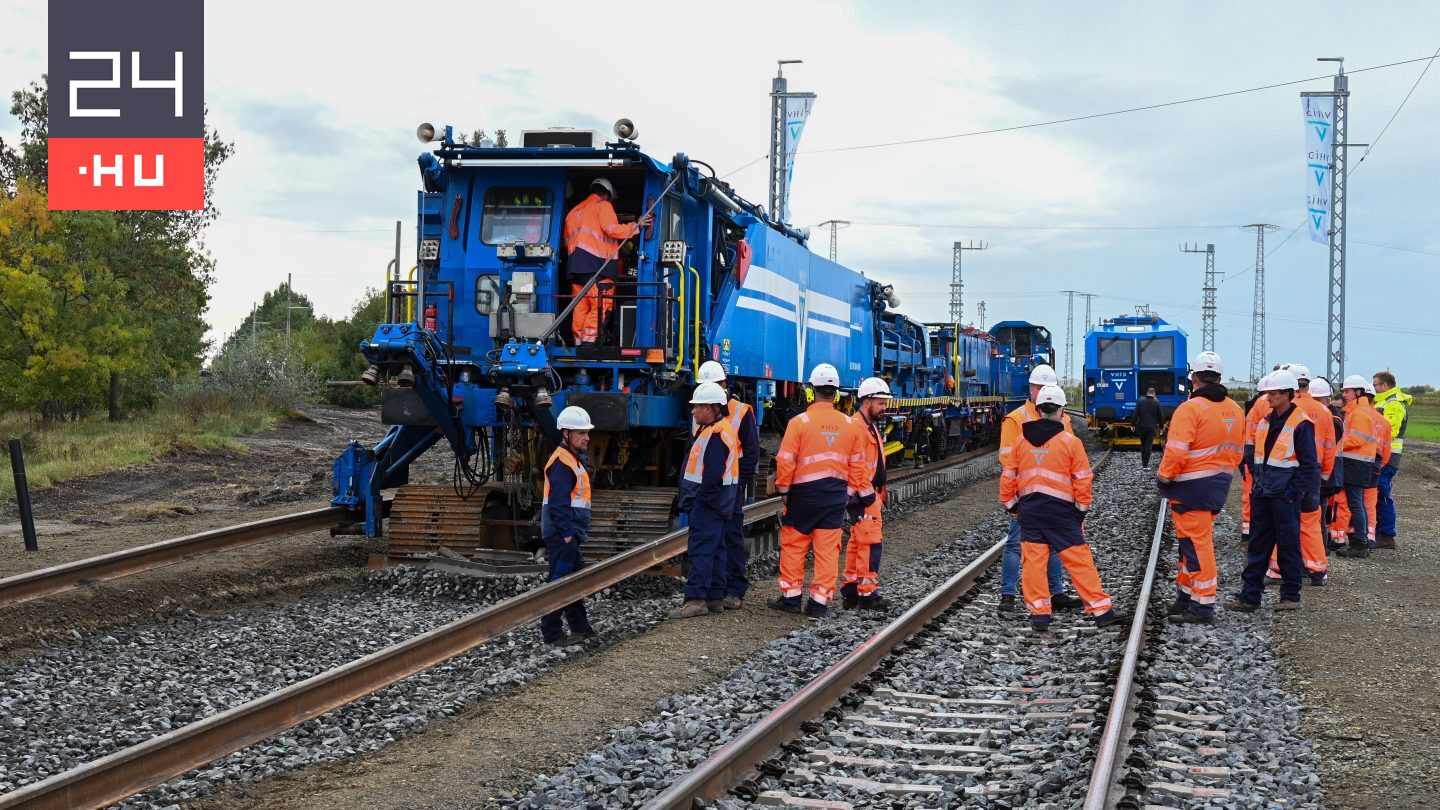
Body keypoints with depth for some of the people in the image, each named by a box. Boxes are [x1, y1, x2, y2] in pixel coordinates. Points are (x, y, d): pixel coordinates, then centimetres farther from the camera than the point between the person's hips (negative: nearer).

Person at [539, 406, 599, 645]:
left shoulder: (574, 460, 17)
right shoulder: (561, 462, -16)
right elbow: (558, 501, -23)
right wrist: (566, 532, -24)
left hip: (569, 535, 11)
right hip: (561, 535, -11)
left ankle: (580, 627, 30)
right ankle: (552, 633, -3)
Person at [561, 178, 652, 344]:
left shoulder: (575, 211, 25)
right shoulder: (603, 206, 3)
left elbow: (567, 241, 25)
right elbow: (612, 229, -11)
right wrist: (637, 226, -3)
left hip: (576, 265, 8)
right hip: (597, 264, -7)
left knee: (580, 307, 7)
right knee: (600, 306, -8)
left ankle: (578, 341, 4)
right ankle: (589, 339, -18)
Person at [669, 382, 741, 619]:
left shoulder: (716, 435, -18)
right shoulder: (713, 431, 15)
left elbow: (713, 475, -24)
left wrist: (698, 500, -17)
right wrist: (692, 501, 17)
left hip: (708, 503, -11)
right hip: (718, 503, 11)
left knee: (700, 551, -11)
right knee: (715, 550, 13)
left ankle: (695, 600, -13)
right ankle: (715, 598, 18)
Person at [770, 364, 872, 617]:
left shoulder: (799, 422, -9)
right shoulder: (850, 425, 2)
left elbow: (785, 461, -8)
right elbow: (857, 465, 7)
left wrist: (783, 490, 4)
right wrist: (854, 492, 16)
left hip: (804, 493, -3)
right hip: (836, 496, 3)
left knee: (793, 544, 10)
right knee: (828, 549, 5)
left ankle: (791, 597, 14)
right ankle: (819, 602, 6)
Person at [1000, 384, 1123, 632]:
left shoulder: (1022, 441, 4)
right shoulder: (1070, 442, -5)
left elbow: (1008, 475, 8)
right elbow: (1083, 479, -5)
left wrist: (1010, 505, 19)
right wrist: (1082, 508, 4)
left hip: (1029, 509, 2)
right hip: (1061, 510, -2)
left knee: (1034, 561, 5)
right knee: (1079, 560, 2)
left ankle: (1039, 613, 4)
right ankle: (1101, 610, 5)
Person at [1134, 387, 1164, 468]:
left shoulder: (1140, 401, -2)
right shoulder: (1156, 402, -6)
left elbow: (1135, 414, -3)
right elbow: (1160, 416, -2)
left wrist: (1134, 424, 5)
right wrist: (1161, 426, 10)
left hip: (1141, 426, 2)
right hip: (1152, 427, -2)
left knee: (1143, 444, 18)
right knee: (1149, 446, 0)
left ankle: (1143, 461, 28)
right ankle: (1145, 464, -4)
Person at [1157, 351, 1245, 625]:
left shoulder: (1190, 408, -17)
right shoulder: (1235, 410, 8)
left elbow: (1176, 452, -22)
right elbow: (1237, 453, 14)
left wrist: (1164, 477, -7)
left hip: (1191, 487, -8)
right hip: (1220, 484, 8)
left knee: (1197, 544, -3)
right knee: (1196, 541, 19)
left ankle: (1202, 607, 0)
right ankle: (1186, 597, 28)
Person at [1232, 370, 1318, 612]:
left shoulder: (1301, 424, -10)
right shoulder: (1265, 421, 12)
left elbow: (1308, 465, -12)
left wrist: (1293, 494, -15)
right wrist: (1257, 481, 11)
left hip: (1286, 496, -7)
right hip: (1262, 494, 7)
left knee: (1288, 546, 2)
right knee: (1257, 545, 8)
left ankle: (1291, 596, 12)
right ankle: (1249, 595, 12)